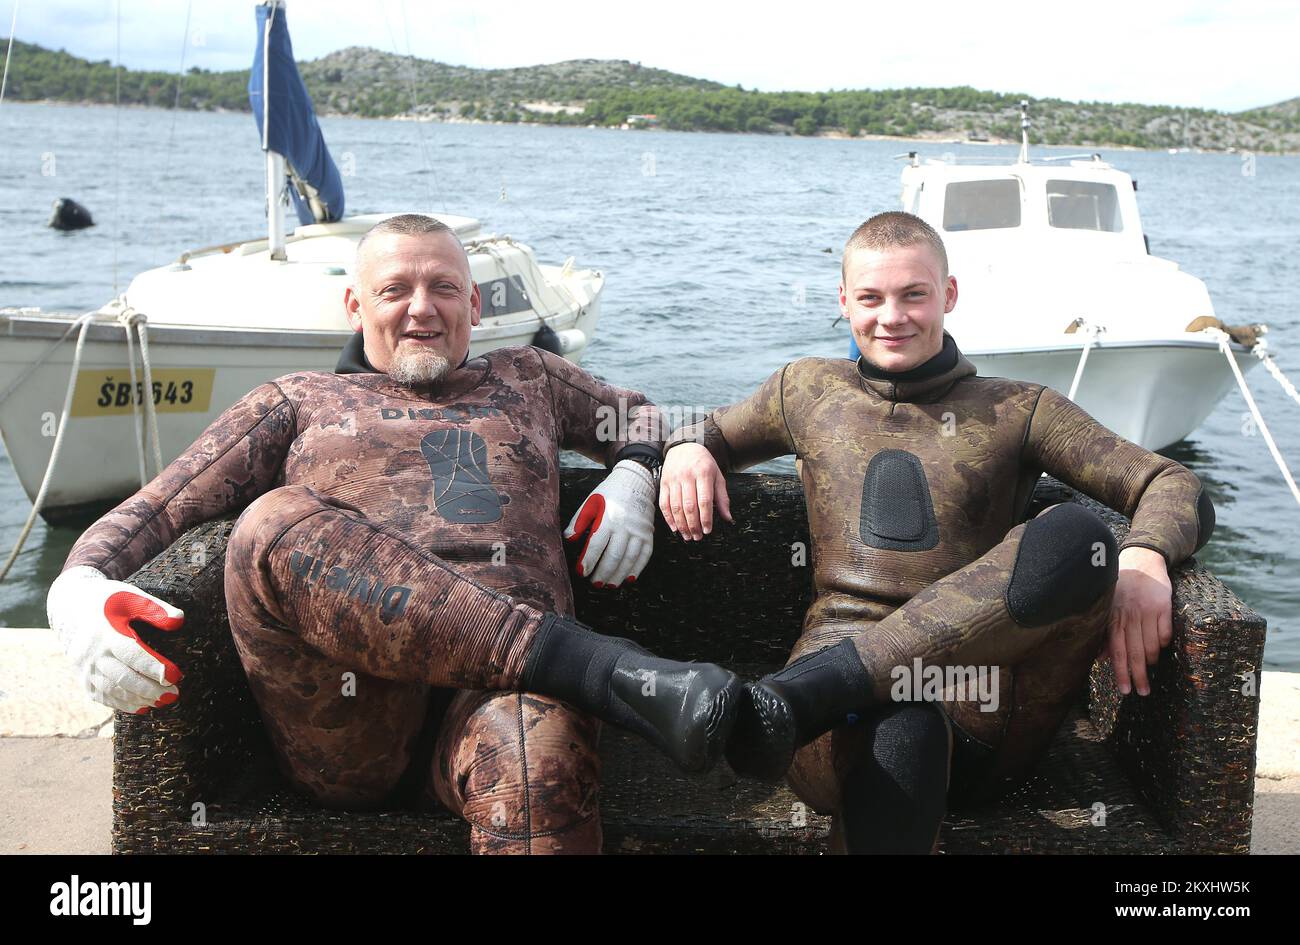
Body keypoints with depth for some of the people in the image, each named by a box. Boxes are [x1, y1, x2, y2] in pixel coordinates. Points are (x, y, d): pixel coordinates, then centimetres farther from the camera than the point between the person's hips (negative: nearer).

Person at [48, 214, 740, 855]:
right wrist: (77, 587, -5)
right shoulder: (299, 401, 26)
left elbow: (638, 415, 45)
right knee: (278, 520, -32)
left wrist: (632, 478, 20)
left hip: (497, 688, 0)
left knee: (537, 745, -39)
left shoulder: (526, 380, 31)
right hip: (350, 733, 1)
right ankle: (611, 673, -36)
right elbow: (157, 510, 18)